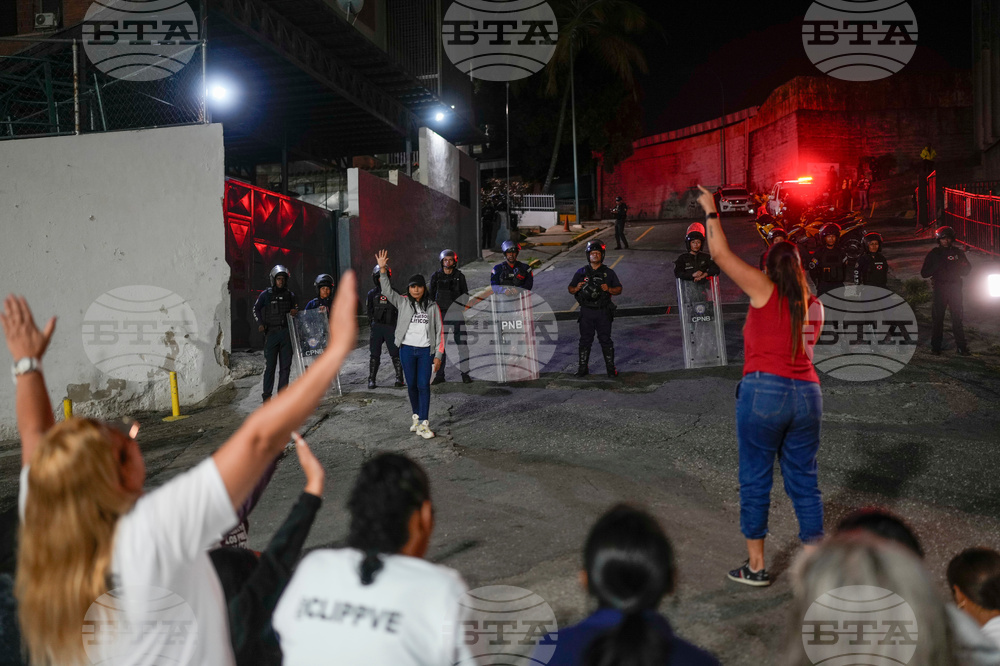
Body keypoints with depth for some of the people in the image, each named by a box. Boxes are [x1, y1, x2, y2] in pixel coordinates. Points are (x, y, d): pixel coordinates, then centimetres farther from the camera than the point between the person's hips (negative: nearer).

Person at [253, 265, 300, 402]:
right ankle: (267, 396, 3)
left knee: (286, 365, 4)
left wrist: (295, 312, 0)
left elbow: (296, 308, 23)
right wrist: (260, 324, -6)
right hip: (271, 333, -3)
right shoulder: (266, 294, 1)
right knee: (270, 365, -4)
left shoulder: (290, 295, 11)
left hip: (285, 333, 3)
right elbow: (256, 309, 7)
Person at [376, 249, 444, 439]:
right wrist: (382, 270, -17)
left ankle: (423, 423, -6)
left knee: (423, 385, -6)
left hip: (426, 351, -1)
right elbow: (387, 290, -5)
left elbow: (439, 331, 4)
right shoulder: (403, 302, 6)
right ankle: (416, 416, 24)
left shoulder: (432, 307, 4)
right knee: (411, 385, 8)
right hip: (407, 349, 1)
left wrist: (438, 355, -2)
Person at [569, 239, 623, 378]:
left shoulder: (609, 273, 4)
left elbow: (619, 289, 5)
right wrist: (577, 288, -14)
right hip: (586, 311, 1)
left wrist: (609, 289, -15)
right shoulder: (581, 273, 6)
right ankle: (583, 367, 15)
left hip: (603, 312, -1)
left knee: (605, 340, 3)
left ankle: (610, 367, 11)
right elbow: (570, 289, 9)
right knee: (585, 340, 6)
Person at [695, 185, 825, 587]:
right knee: (804, 482, 11)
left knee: (756, 481, 5)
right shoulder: (814, 304, 13)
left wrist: (710, 211, 8)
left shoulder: (765, 289, -2)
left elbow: (721, 254, -4)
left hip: (764, 389, -5)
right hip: (807, 393, 5)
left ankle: (755, 566, 11)